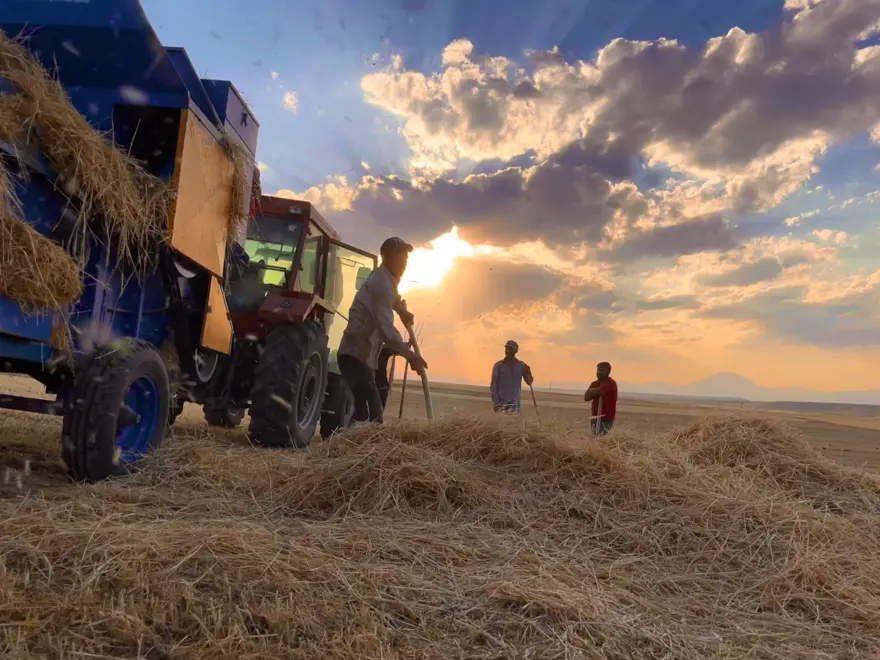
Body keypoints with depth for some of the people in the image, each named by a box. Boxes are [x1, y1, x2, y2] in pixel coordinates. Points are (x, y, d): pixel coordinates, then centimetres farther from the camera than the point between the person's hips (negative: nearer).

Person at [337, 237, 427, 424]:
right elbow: (385, 327, -26)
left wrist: (402, 310, 21)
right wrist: (409, 355, -26)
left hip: (361, 355, 10)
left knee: (364, 413, 11)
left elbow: (393, 298, 40)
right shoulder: (381, 282, -16)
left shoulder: (385, 280, 15)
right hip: (356, 355, -10)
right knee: (373, 415, -18)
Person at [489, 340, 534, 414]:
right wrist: (496, 403, -11)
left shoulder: (521, 365, 7)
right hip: (501, 402, -2)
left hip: (515, 403, 3)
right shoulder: (498, 365, -1)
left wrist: (529, 372, -10)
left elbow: (529, 382, 11)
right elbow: (493, 386, -2)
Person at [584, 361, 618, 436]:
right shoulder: (594, 383, 13)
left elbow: (598, 391, -24)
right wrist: (595, 392, -13)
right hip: (596, 417, 8)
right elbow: (586, 397, 3)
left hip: (606, 418, -8)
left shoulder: (610, 383, -9)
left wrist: (591, 391, -2)